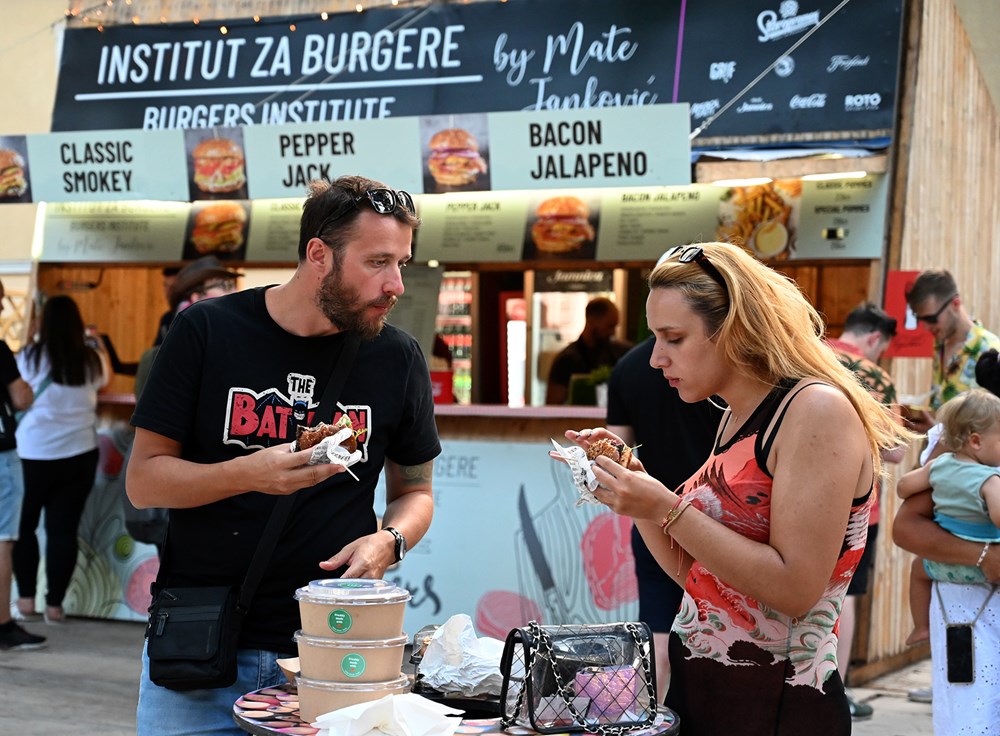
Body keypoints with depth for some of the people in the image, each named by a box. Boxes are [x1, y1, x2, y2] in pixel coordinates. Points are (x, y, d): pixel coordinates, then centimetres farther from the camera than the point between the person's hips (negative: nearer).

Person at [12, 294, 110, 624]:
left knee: (24, 525, 15)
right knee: (64, 528, 6)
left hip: (34, 452, -1)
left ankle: (26, 599, 15)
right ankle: (54, 604, 6)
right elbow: (105, 379, 21)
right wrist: (99, 348, 36)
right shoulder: (90, 360, 0)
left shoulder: (30, 357, -8)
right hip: (80, 453, 2)